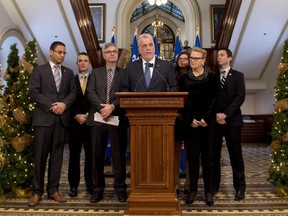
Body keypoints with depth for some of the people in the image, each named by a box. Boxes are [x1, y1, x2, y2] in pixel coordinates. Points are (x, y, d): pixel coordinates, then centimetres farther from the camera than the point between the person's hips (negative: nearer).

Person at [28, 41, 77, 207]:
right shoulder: (39, 70, 6)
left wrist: (64, 104, -10)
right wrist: (51, 106, -12)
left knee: (57, 155, 6)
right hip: (44, 117, -3)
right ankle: (37, 191, 12)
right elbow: (34, 92, -4)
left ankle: (53, 189, 16)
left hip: (62, 118, 3)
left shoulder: (69, 73, 15)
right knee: (40, 155, 0)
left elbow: (73, 92, 9)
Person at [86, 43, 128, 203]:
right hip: (98, 117, 2)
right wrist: (102, 107, -14)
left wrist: (112, 106, -18)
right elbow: (90, 92, 0)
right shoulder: (96, 72, 14)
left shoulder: (124, 73, 9)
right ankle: (98, 189, 19)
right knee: (97, 155, 6)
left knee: (119, 155, 4)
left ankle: (120, 188, 16)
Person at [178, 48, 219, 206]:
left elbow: (214, 100, 0)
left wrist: (206, 119, -10)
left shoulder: (211, 77, 5)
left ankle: (208, 191, 16)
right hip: (191, 121, 1)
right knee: (192, 156, 4)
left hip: (207, 121, -1)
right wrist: (190, 120, -7)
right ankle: (193, 189, 15)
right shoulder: (184, 78, 8)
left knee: (207, 156, 5)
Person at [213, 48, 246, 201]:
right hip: (214, 120, 2)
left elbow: (240, 97, -4)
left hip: (232, 120, -2)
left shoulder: (238, 76, 6)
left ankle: (240, 187, 12)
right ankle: (214, 185, 16)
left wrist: (225, 114, -14)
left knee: (235, 154, 2)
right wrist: (215, 115, -9)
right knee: (214, 154, 5)